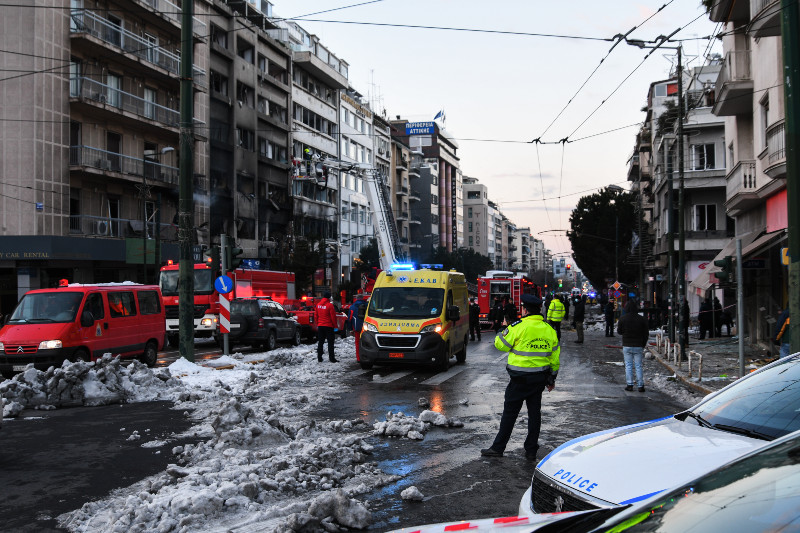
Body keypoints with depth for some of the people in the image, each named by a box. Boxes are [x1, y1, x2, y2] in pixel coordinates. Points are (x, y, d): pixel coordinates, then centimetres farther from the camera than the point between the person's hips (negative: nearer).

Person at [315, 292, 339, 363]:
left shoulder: (318, 305, 6)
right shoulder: (330, 305, -13)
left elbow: (316, 316, 12)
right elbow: (333, 317, -12)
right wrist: (335, 326, -4)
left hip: (320, 326, 5)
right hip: (328, 326, -5)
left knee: (320, 342, 11)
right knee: (330, 342, -1)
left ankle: (319, 358, 11)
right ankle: (331, 358, -3)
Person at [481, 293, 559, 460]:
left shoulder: (518, 326, -14)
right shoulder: (549, 329, 5)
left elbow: (500, 344, -6)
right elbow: (555, 357, 11)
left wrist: (503, 332, 14)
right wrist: (552, 379, 20)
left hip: (520, 378, -5)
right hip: (540, 378, 5)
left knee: (510, 412, 2)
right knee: (534, 412, 11)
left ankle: (498, 447, 9)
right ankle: (531, 451, 16)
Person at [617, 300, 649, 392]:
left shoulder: (622, 318, -6)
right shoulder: (642, 319, -2)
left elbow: (619, 331, 4)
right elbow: (646, 334, 2)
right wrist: (643, 345, 12)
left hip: (627, 346, -1)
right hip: (638, 346, 1)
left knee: (628, 365, 6)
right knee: (638, 366, 5)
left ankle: (629, 385, 5)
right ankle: (640, 386, 4)